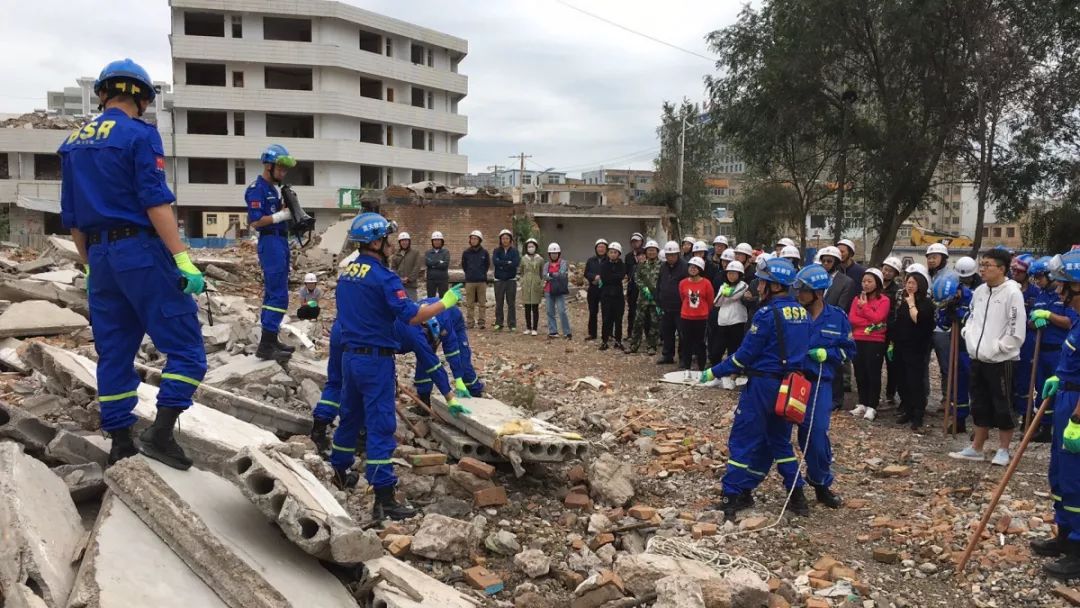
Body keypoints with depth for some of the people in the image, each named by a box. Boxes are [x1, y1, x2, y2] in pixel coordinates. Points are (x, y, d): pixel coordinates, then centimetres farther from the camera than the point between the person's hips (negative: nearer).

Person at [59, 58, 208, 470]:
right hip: (141, 251, -7)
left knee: (114, 353, 13)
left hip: (100, 256, 8)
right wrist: (183, 260, -18)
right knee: (185, 346, -1)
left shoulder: (73, 142, 15)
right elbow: (156, 202, -16)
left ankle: (120, 444, 18)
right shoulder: (139, 135, -6)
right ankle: (160, 433, -10)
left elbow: (71, 216, 18)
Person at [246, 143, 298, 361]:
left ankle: (271, 340, 19)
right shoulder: (257, 189, -10)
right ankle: (265, 346, -12)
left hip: (280, 242, 10)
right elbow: (255, 221, -18)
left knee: (274, 294, 12)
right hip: (270, 243, -10)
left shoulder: (273, 189, 18)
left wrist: (290, 211, 1)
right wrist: (282, 215, -18)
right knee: (278, 296, -13)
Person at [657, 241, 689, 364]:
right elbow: (658, 286, 18)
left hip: (680, 308, -7)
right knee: (666, 332, 13)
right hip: (666, 308, 7)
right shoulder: (663, 267, 10)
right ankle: (667, 355, 25)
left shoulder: (685, 267, -13)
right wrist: (658, 303, 15)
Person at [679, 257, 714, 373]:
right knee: (686, 342, 8)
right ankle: (686, 367, 18)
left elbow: (710, 301, 2)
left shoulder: (706, 283, -9)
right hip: (686, 318, 2)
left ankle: (702, 368, 15)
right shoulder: (683, 283, -1)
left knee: (700, 343, 6)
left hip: (701, 318, -2)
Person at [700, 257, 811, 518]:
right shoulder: (802, 313, 6)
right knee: (779, 440, 19)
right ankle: (797, 496, 21)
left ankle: (732, 496, 5)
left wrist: (715, 372, -6)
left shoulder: (768, 314, -17)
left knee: (743, 439, 2)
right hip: (789, 386, 7)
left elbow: (746, 353, -15)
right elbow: (801, 349, 13)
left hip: (763, 385, -7)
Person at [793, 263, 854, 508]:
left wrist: (826, 353, -10)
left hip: (819, 383, -1)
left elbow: (848, 350, 6)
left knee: (816, 433, -4)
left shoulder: (837, 317, -1)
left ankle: (821, 484, 16)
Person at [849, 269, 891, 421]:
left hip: (875, 342, -5)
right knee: (860, 373, 8)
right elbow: (851, 319, 1)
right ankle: (862, 404, 18)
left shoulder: (884, 300, -2)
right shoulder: (858, 299, 12)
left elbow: (877, 318, -15)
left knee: (873, 374, -2)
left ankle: (872, 407, 1)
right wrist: (868, 323, -12)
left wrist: (864, 306, -8)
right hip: (858, 341, 5)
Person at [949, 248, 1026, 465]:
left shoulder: (1012, 292, -13)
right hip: (978, 358, 7)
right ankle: (976, 448, 25)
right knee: (980, 404, 15)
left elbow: (1017, 331, -16)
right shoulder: (979, 291, 8)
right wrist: (970, 339, 5)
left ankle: (1003, 450, 17)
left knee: (1002, 406, 4)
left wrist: (996, 348, -15)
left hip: (1000, 360, -7)